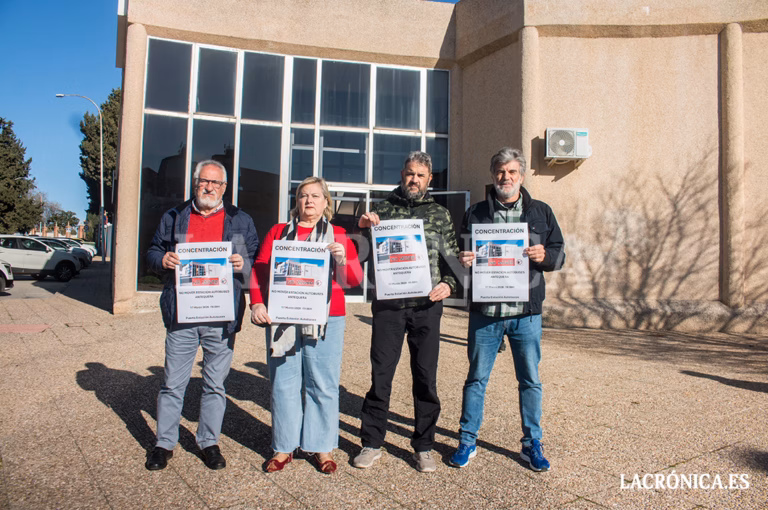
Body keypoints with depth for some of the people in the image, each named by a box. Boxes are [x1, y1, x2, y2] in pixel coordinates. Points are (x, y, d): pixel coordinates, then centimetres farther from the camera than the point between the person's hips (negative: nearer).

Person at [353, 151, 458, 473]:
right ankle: (372, 444, 20)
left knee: (426, 378, 7)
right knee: (380, 375, 4)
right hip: (388, 305, 0)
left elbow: (452, 258, 11)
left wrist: (449, 284, -7)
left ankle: (423, 447, 23)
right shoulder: (382, 210, 10)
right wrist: (363, 228, -10)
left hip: (427, 306, 1)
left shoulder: (440, 215, 12)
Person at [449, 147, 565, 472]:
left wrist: (544, 255, -12)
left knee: (530, 381, 10)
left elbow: (560, 254, 10)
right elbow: (461, 254, 10)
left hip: (526, 312, 1)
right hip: (485, 311, -1)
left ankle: (532, 445, 27)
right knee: (477, 378, 9)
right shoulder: (476, 213, 7)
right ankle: (467, 441, 23)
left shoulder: (541, 213, 9)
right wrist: (462, 260, -14)